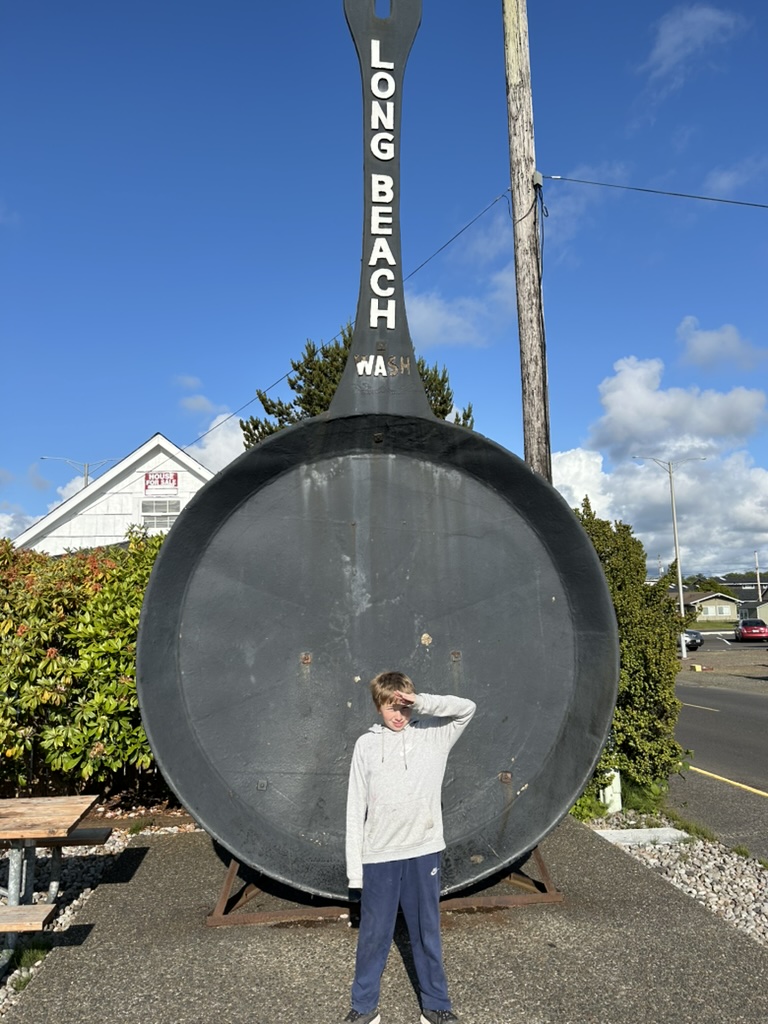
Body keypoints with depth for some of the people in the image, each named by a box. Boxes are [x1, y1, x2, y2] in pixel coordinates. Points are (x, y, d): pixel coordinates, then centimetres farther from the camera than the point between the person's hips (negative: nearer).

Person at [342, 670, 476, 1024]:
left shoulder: (432, 735, -1)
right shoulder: (366, 744, -2)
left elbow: (467, 708, -13)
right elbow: (356, 809, 0)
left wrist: (422, 702, -21)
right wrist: (355, 867, -1)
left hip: (423, 852, 1)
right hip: (378, 856, 0)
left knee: (426, 933, 15)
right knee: (373, 934, 12)